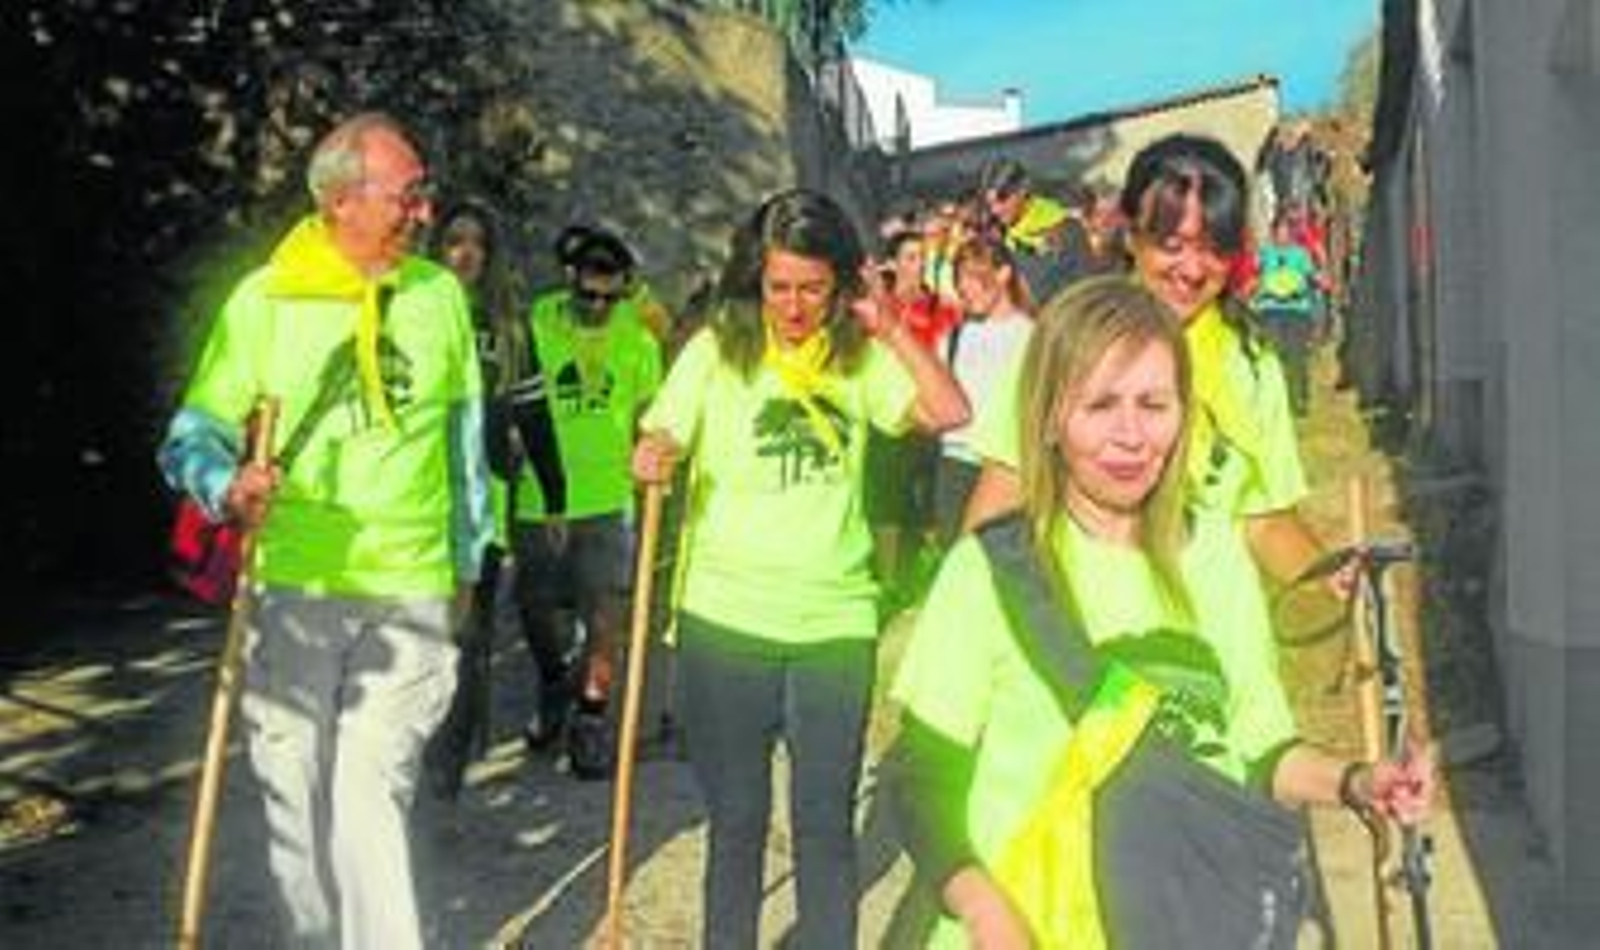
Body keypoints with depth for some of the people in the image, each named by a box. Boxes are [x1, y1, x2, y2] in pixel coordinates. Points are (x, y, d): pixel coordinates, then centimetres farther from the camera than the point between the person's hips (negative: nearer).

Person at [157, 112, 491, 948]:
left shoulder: (440, 292, 5)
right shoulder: (263, 298, -2)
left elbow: (466, 436, 14)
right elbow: (194, 433, 0)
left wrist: (467, 557, 18)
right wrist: (227, 487, -23)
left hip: (412, 593, 0)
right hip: (292, 589, 0)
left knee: (370, 795, -7)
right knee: (295, 791, 10)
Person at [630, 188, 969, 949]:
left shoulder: (860, 357, 3)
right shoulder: (716, 350, -1)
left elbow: (950, 412, -5)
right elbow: (657, 445, -2)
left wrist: (892, 330, -11)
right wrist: (651, 462, -24)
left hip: (836, 623, 1)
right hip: (725, 620, -1)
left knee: (827, 823, 10)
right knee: (736, 820, 12)